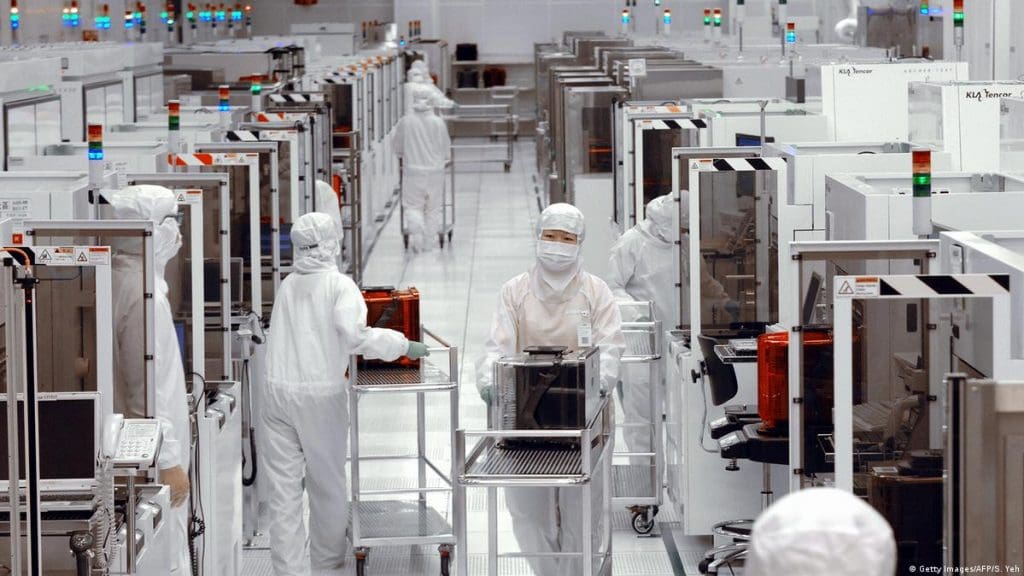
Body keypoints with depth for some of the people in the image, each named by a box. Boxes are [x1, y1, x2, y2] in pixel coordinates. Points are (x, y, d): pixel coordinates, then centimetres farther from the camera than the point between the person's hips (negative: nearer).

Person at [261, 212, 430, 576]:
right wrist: (404, 346, -9)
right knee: (328, 486, 12)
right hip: (320, 396, -3)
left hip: (278, 392, 4)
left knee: (284, 490, 2)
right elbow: (354, 336, -18)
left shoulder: (288, 286, 10)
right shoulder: (339, 285, -5)